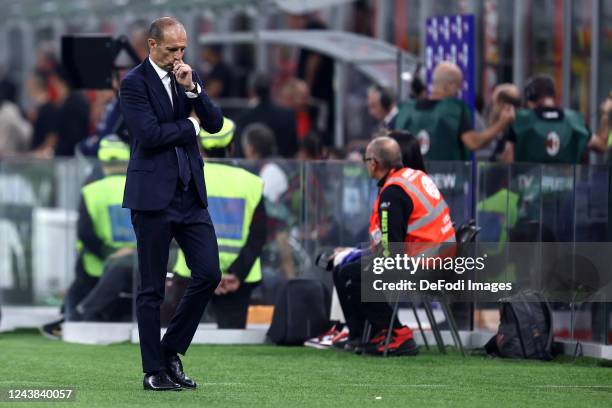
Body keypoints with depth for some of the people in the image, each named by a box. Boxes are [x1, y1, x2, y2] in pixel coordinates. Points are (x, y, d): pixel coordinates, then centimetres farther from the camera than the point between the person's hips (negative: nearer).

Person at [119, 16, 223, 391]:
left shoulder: (188, 77, 11)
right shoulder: (135, 83, -8)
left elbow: (215, 124, 4)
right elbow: (149, 134, -18)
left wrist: (192, 89, -10)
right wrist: (190, 125, -5)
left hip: (191, 192, 6)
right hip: (153, 195, -6)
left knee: (209, 275, 0)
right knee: (152, 288, 1)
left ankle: (171, 350, 16)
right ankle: (154, 371, 7)